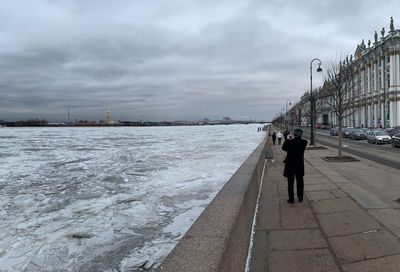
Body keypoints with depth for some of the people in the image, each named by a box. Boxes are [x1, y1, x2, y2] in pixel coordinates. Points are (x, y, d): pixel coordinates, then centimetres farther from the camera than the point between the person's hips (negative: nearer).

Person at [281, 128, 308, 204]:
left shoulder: (290, 142, -20)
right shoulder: (304, 142, -11)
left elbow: (284, 148, -1)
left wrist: (287, 139, 7)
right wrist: (293, 139, 13)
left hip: (290, 166, -3)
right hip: (300, 166, 3)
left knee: (290, 183, 9)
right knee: (300, 182, 17)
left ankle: (291, 199, 14)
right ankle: (300, 198, 26)